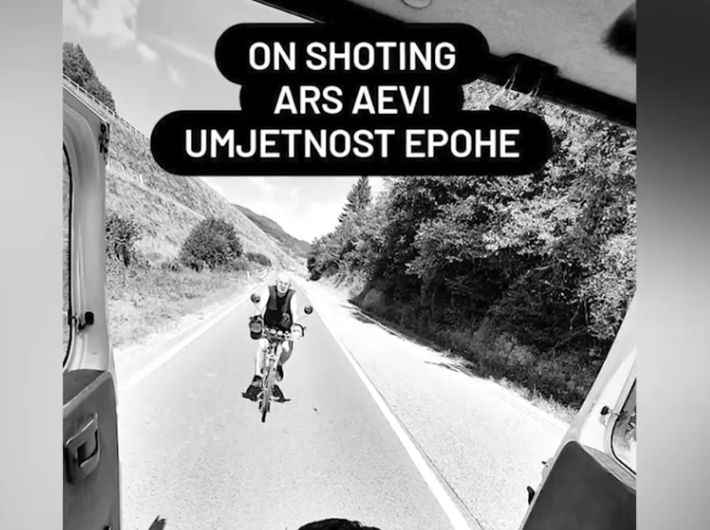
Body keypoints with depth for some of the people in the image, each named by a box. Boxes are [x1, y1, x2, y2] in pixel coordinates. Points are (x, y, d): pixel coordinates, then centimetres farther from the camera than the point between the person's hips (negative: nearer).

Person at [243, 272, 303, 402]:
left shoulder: (292, 295, -16)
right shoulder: (268, 290, -16)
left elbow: (294, 311, -30)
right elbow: (261, 304, -32)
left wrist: (295, 324, -49)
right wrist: (259, 317, -52)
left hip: (285, 328, 0)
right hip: (268, 326, 0)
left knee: (287, 349, -24)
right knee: (261, 346, -26)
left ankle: (279, 365, 10)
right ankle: (257, 379, -20)